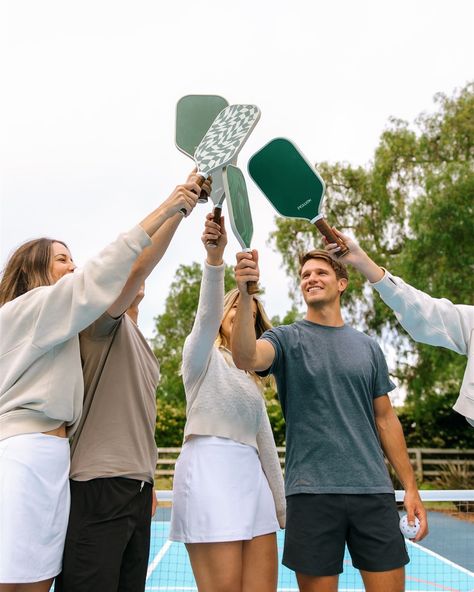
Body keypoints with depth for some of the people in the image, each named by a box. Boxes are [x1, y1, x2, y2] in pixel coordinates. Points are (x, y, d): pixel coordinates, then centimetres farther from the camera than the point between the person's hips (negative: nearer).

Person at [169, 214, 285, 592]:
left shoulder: (252, 379, 27)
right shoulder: (202, 354, 8)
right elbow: (207, 315, -15)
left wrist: (282, 506, 19)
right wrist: (215, 256, -31)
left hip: (252, 478, 7)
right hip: (210, 471, -6)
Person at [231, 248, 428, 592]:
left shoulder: (367, 347, 13)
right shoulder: (287, 340, 2)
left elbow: (385, 418, 14)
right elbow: (246, 358, -21)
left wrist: (411, 486, 9)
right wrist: (245, 295, -35)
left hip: (374, 489, 3)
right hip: (312, 492, -3)